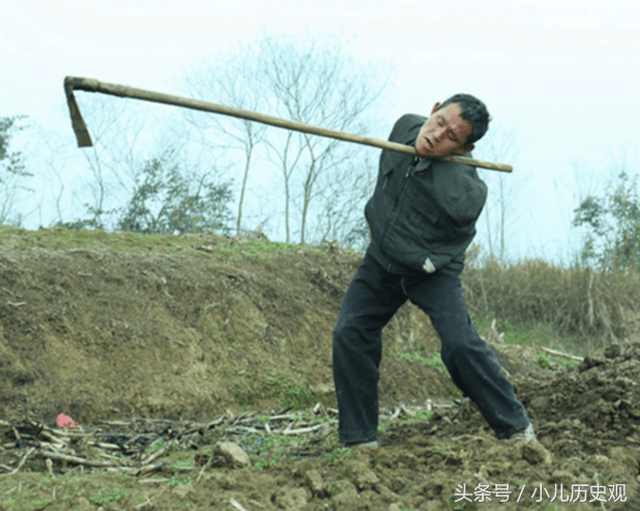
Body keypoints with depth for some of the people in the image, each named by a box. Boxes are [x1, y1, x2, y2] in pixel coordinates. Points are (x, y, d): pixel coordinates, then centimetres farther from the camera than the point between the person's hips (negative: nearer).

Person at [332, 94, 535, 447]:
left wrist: (436, 159, -41)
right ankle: (359, 437, 1)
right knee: (349, 332, -8)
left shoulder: (464, 178, -28)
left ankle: (515, 426, 0)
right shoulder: (406, 128, -10)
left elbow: (462, 209, -52)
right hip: (381, 261, 5)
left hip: (433, 272, -5)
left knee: (460, 344, -20)